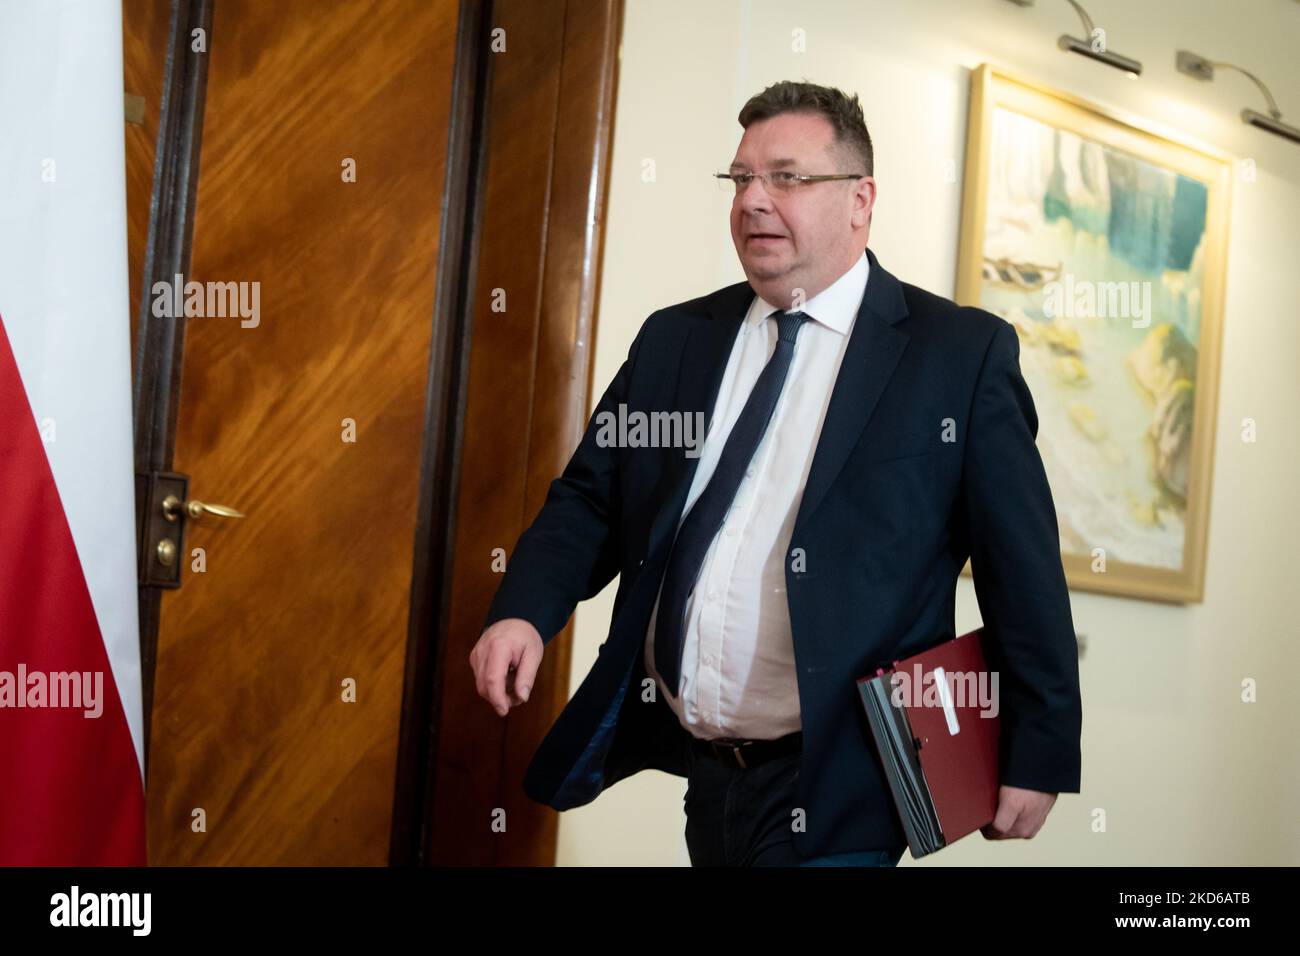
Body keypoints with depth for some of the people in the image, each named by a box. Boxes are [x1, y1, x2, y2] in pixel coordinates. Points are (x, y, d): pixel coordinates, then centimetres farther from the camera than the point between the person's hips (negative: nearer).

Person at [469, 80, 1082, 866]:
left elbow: (1023, 568, -5)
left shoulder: (962, 354, -5)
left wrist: (1038, 757, -4)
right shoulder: (674, 340, 8)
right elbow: (589, 500, 9)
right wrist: (525, 612, -9)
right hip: (699, 773, 5)